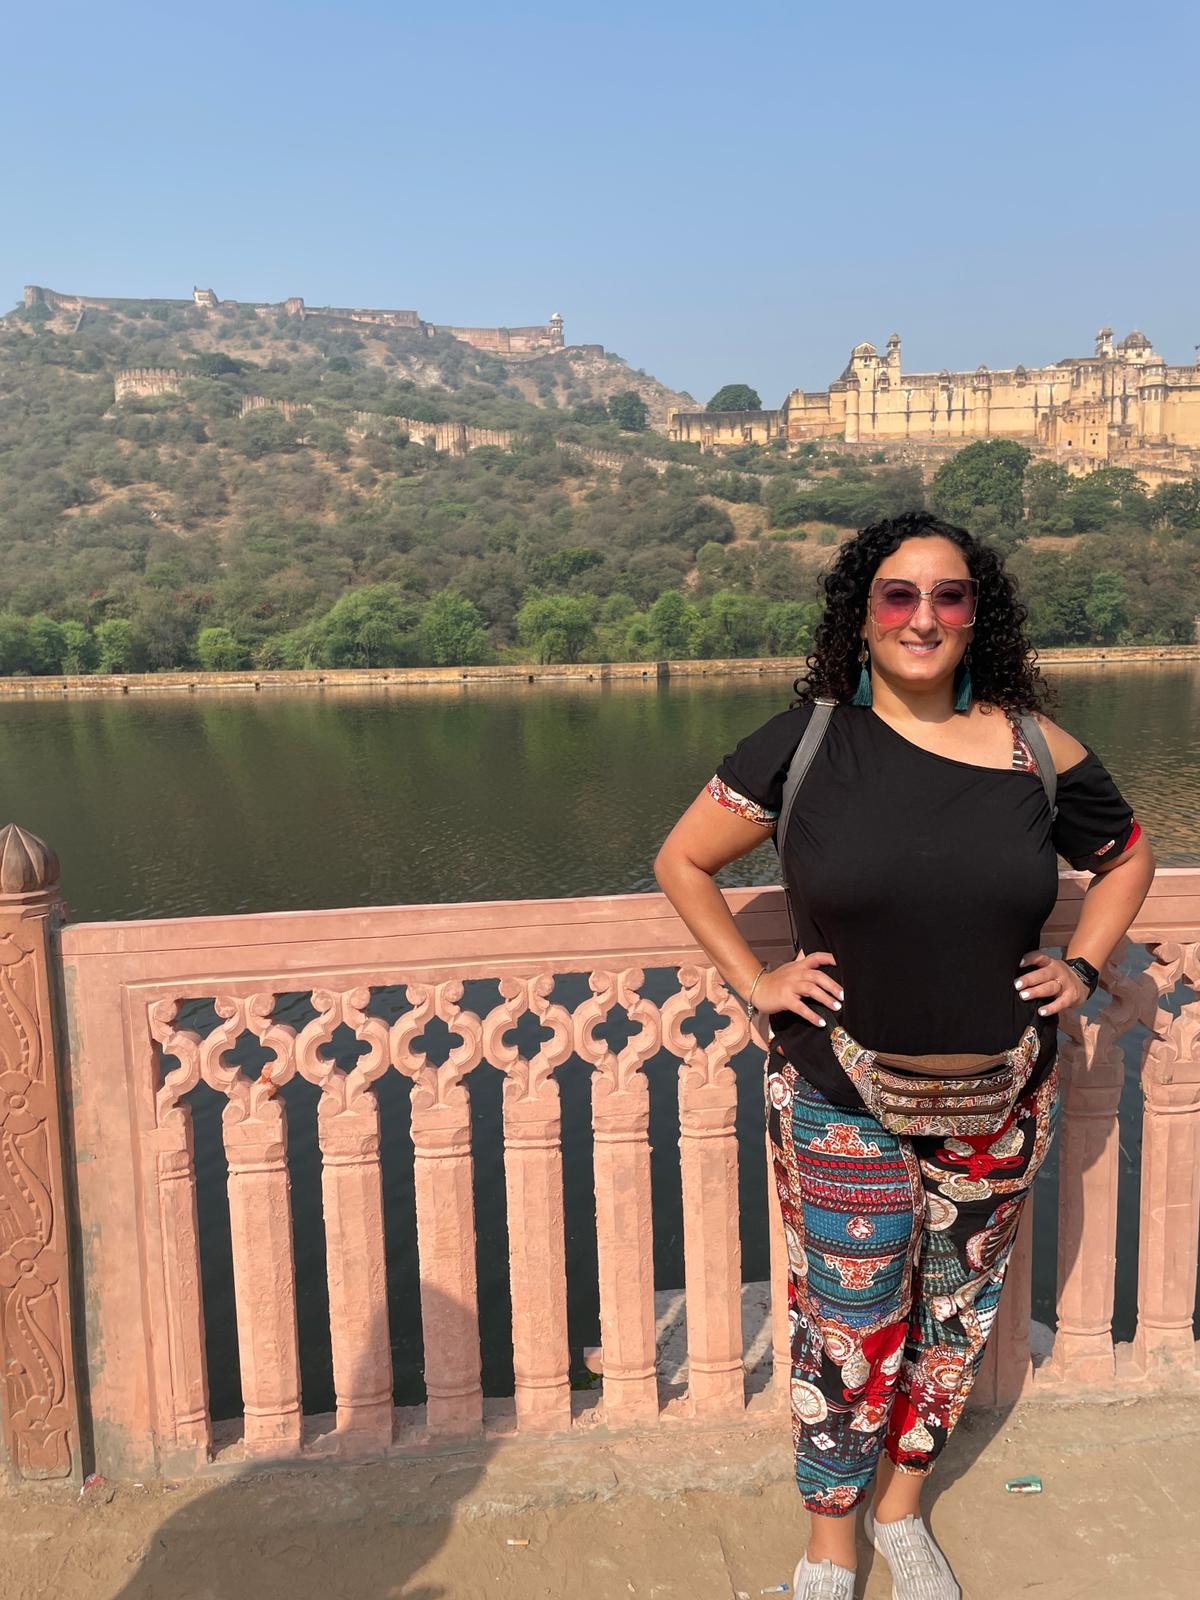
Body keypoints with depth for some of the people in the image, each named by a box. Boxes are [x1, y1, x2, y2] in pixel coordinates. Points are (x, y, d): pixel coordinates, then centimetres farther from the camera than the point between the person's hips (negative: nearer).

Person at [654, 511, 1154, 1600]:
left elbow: (1128, 856, 15)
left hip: (1000, 1100, 3)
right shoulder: (807, 743, -9)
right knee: (848, 1324, 9)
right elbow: (683, 860, 1)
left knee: (956, 1307, 19)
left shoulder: (1032, 747, -3)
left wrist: (1081, 967, 4)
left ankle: (902, 1508, 45)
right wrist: (755, 982, -4)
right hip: (844, 1100, -2)